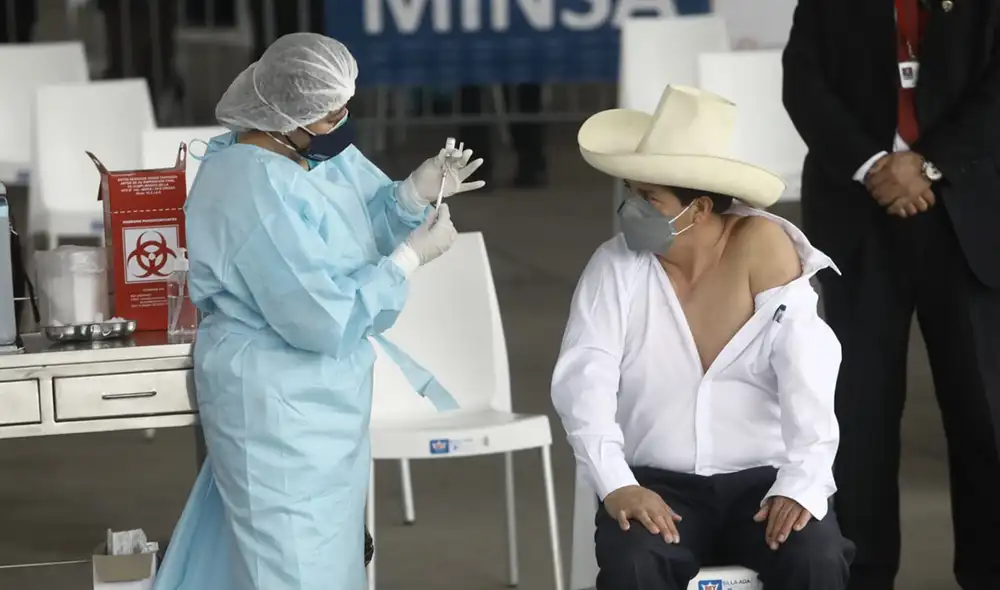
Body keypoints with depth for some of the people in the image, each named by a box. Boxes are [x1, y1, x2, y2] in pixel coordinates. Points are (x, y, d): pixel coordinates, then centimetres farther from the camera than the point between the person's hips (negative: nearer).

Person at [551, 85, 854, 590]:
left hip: (762, 480, -1)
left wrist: (802, 484, -27)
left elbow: (806, 373, -14)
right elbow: (583, 381, -10)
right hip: (660, 485, 1)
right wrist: (615, 485, -27)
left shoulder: (762, 247, -6)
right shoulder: (615, 266, -1)